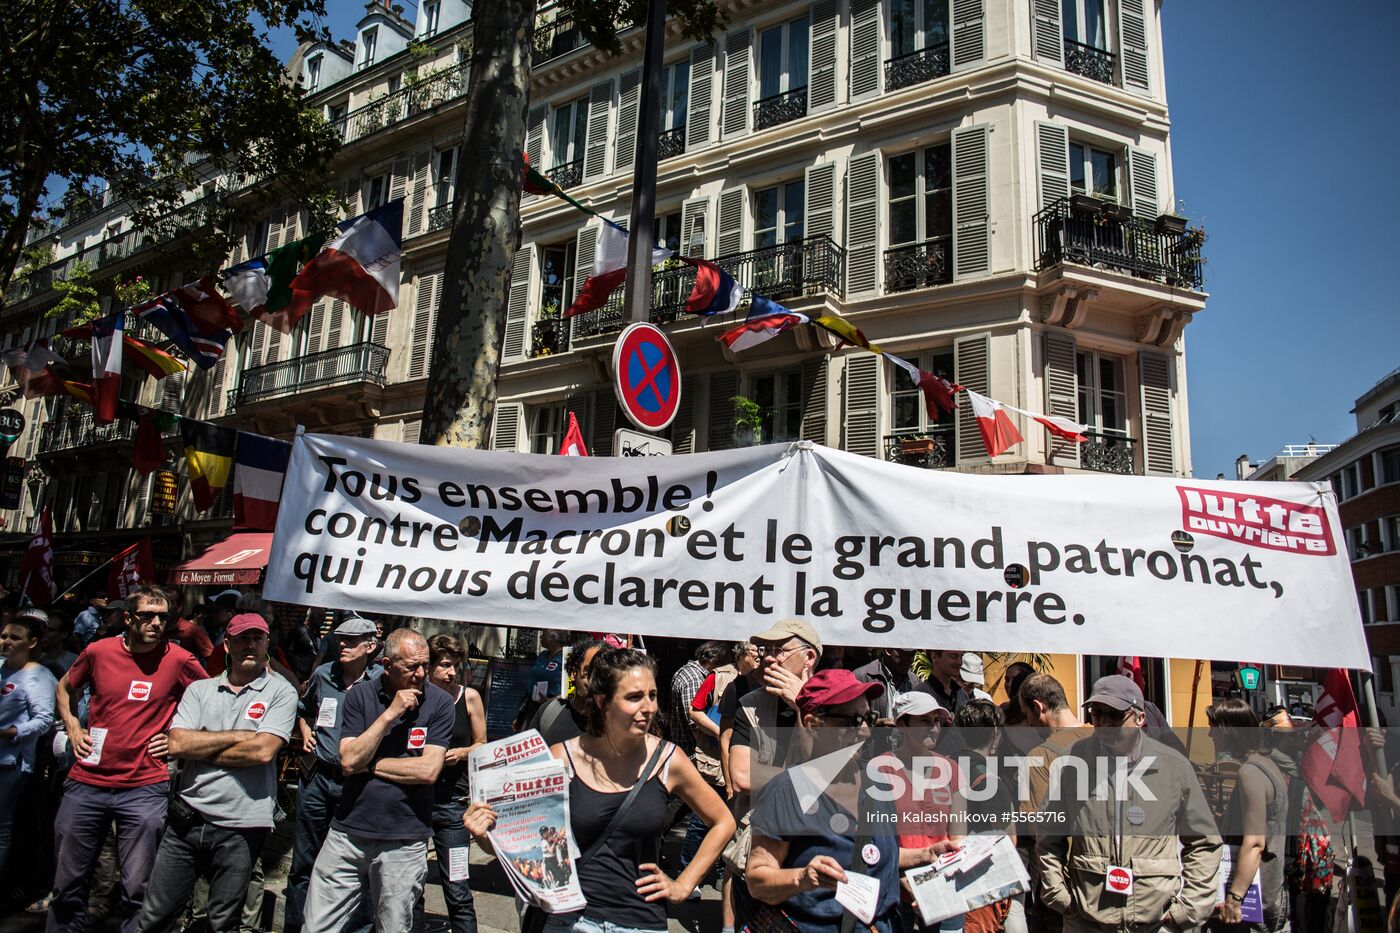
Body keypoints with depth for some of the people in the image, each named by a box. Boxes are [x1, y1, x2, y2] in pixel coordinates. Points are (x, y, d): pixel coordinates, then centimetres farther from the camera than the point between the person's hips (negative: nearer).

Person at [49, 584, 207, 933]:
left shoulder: (179, 660, -6)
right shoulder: (98, 651, 0)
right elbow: (64, 687, 21)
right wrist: (72, 728, 10)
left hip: (144, 789, -2)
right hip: (86, 783, 3)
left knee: (137, 890, 2)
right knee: (68, 884, 14)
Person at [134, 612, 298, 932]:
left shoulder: (281, 692, -4)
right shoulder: (200, 690, 8)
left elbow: (263, 750, -16)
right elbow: (177, 744, -6)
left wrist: (201, 748, -6)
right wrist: (239, 736, -11)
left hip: (239, 827, -3)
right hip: (186, 818, 3)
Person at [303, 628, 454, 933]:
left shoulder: (439, 702, -6)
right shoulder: (360, 695, 0)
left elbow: (429, 771, -14)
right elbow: (349, 761, -10)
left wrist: (367, 764, -8)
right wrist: (390, 714, -17)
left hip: (404, 841, -2)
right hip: (348, 831, 2)